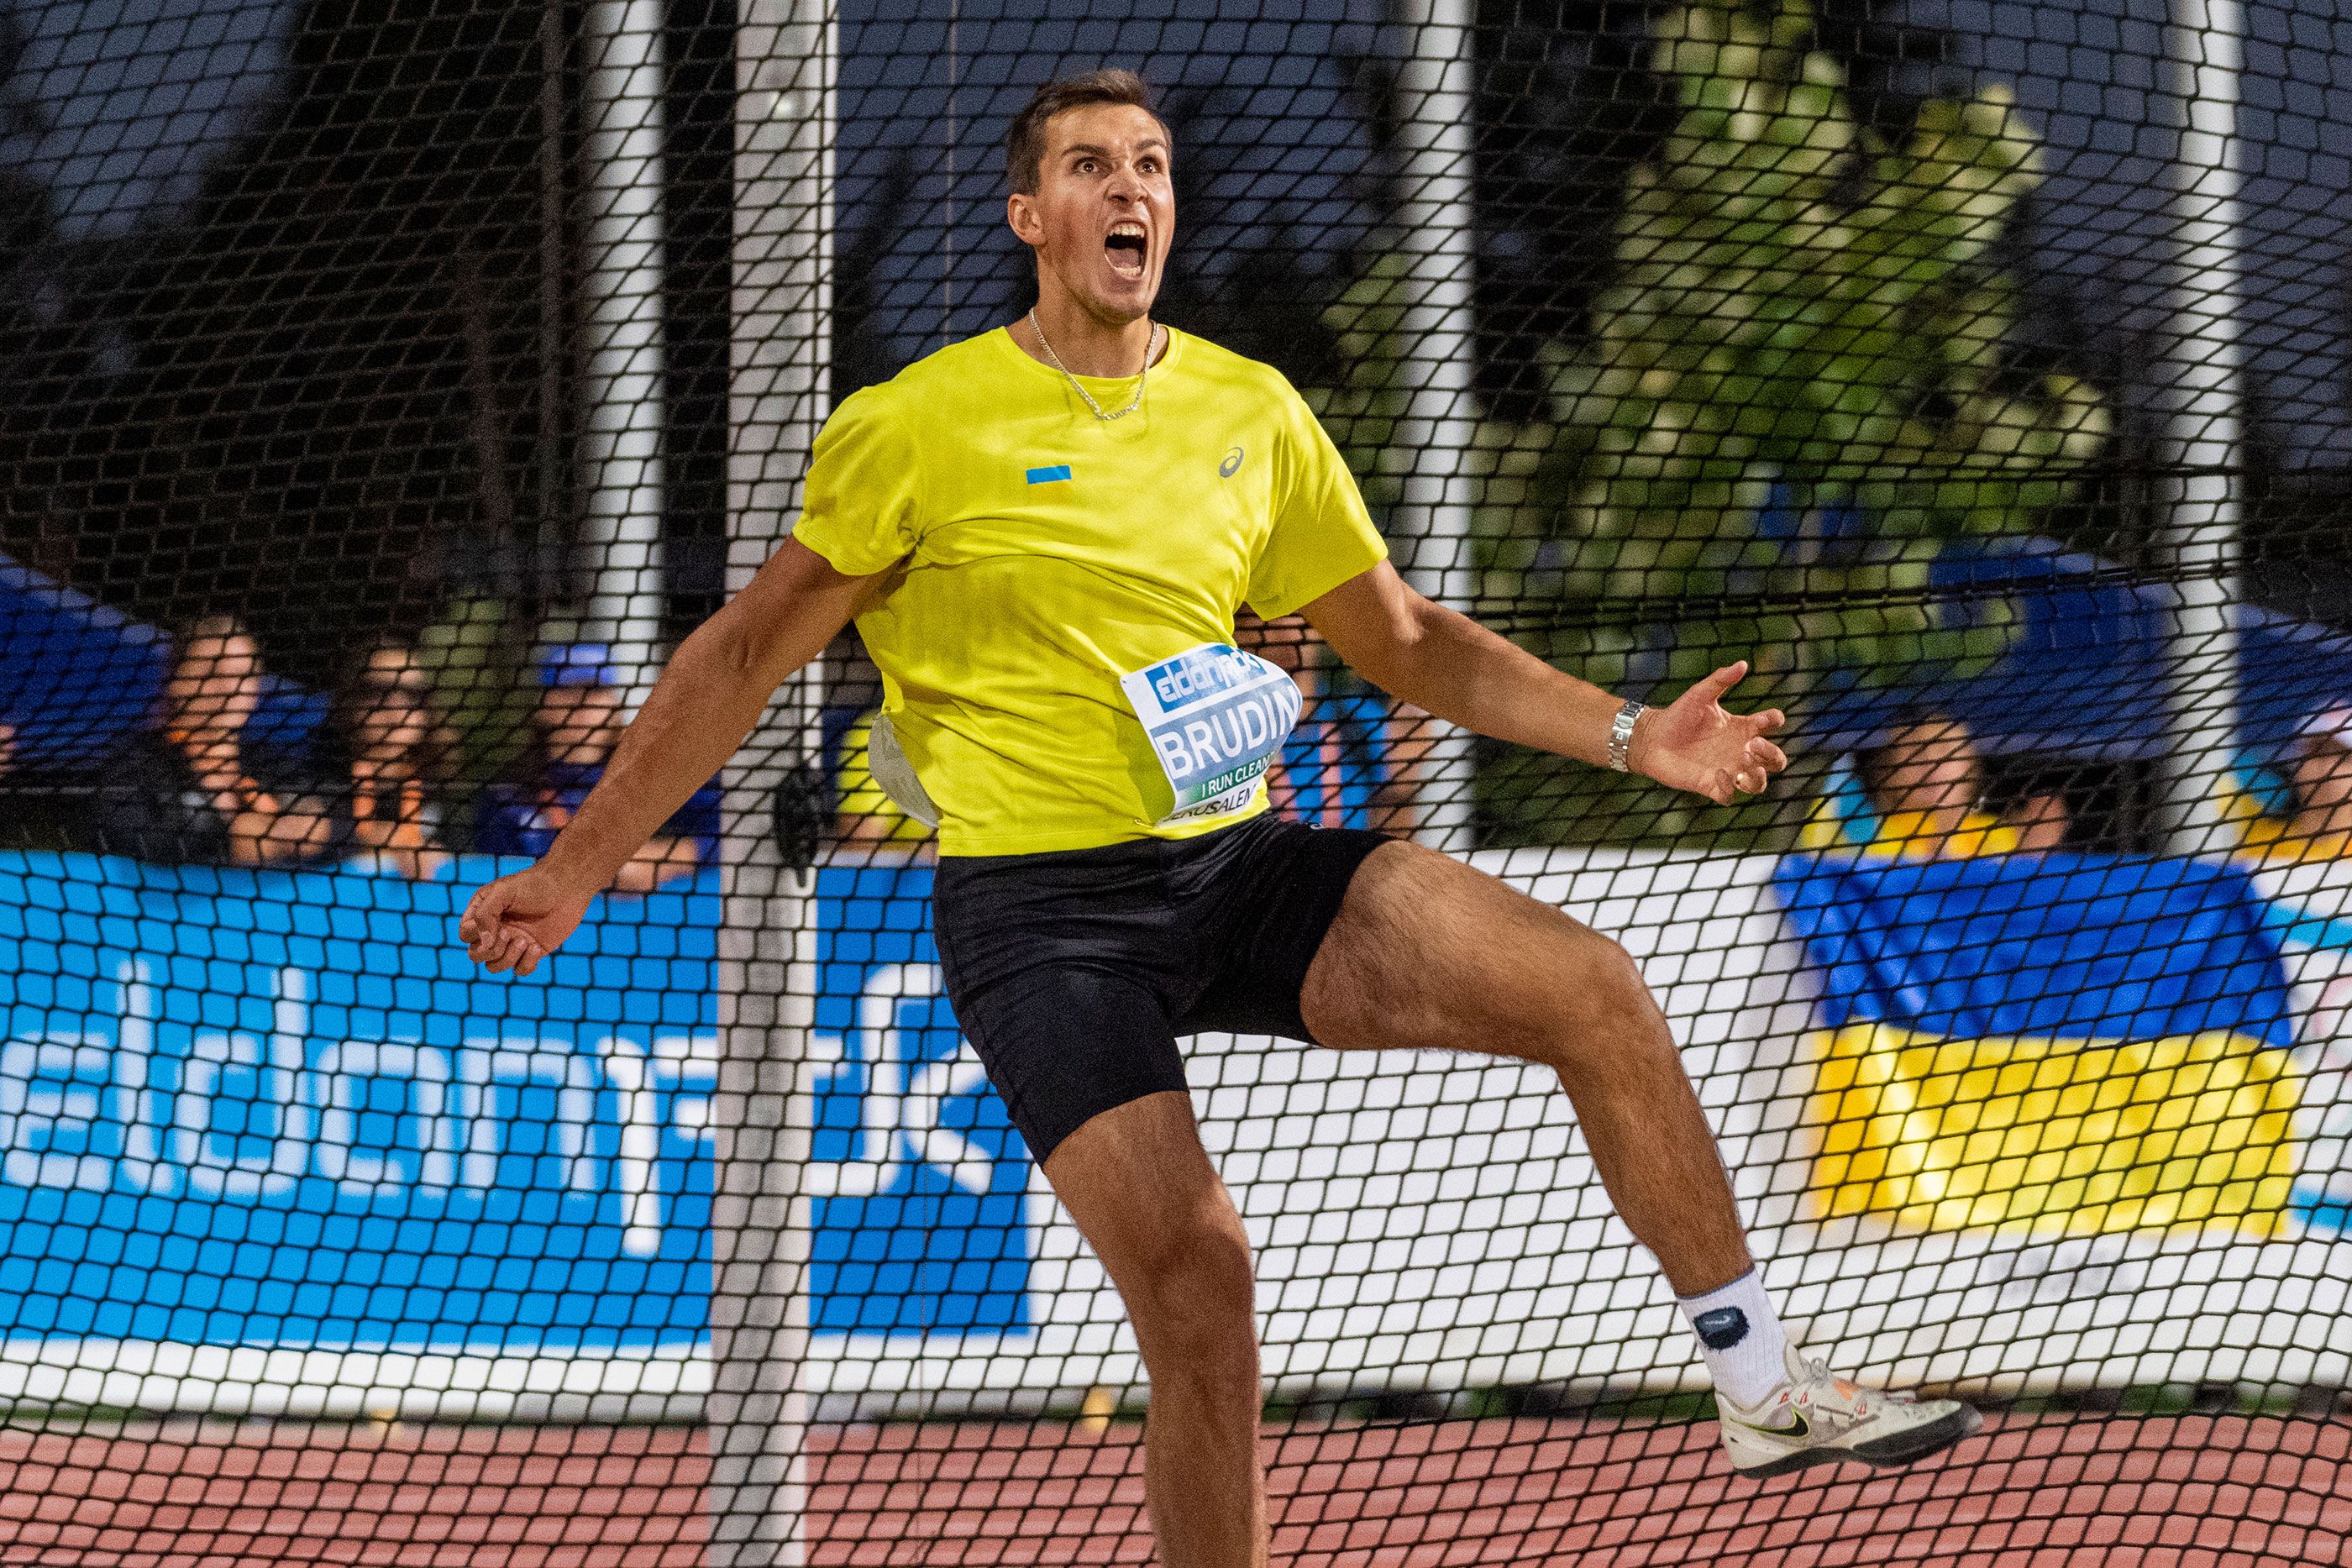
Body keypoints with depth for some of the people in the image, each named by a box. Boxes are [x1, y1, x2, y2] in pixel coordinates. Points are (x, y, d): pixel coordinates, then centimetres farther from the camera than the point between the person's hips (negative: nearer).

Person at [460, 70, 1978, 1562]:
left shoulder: (1253, 411, 9)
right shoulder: (919, 427, -4)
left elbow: (1408, 642, 18)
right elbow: (745, 656, 2)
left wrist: (1629, 735, 7)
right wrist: (573, 871, 0)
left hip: (1239, 870, 4)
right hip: (1040, 907, -4)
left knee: (1592, 988, -14)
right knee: (1192, 1269, -20)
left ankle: (1762, 1385, -6)